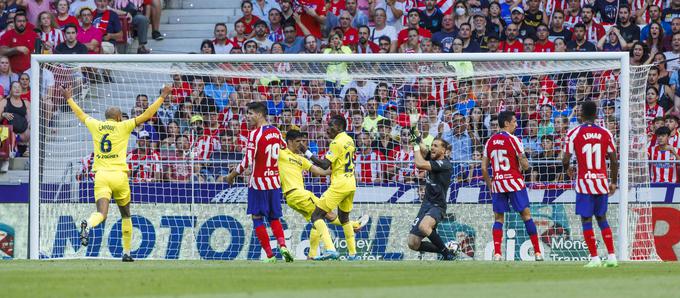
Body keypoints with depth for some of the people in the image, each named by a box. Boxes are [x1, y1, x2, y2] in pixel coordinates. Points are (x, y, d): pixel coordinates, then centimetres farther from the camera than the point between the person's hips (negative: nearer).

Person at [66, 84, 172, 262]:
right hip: (119, 175, -1)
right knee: (126, 215, 16)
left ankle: (87, 225, -47)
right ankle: (126, 252, 18)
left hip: (101, 175, 1)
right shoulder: (123, 126, 3)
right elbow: (146, 115, 4)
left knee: (102, 213, -13)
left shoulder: (95, 126, 11)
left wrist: (69, 98, 46)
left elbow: (80, 114, 29)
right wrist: (162, 97, 12)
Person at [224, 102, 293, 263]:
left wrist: (232, 175, -6)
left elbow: (247, 161, -19)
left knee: (257, 219, 2)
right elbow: (285, 149, 22)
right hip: (275, 182, 7)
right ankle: (282, 245, -8)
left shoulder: (255, 134, -15)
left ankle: (270, 255, -3)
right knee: (274, 218, 16)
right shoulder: (276, 132, 6)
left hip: (259, 182, -6)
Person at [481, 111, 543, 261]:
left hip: (497, 182, 4)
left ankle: (497, 253, -4)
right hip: (514, 182, -4)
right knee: (526, 215, 4)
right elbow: (525, 165, -10)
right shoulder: (513, 140, -7)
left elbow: (484, 168, 7)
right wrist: (525, 165, 14)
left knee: (498, 218, 9)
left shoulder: (490, 141, 7)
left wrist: (490, 186, 17)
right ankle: (537, 252, 5)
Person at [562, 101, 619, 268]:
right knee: (602, 219, 15)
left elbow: (565, 160, -7)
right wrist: (613, 183, 15)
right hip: (602, 182, 3)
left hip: (584, 182, -3)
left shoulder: (574, 133, -6)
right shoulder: (605, 133, 2)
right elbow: (614, 161, 4)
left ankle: (594, 258, -3)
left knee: (586, 221, 2)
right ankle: (611, 256, 9)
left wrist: (568, 169, 16)